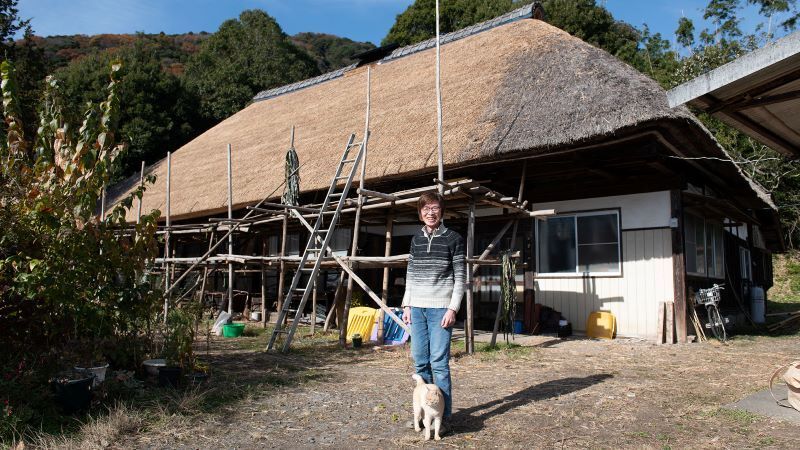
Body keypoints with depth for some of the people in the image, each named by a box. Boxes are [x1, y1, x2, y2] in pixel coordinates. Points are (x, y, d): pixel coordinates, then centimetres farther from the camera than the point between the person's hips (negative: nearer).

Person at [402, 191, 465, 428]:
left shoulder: (453, 239, -2)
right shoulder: (416, 239, 12)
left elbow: (460, 277, -4)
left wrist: (452, 308, -11)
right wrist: (407, 305, 9)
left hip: (441, 308, -5)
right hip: (417, 308, 5)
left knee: (439, 362, -6)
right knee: (420, 362, 9)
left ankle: (444, 415, 3)